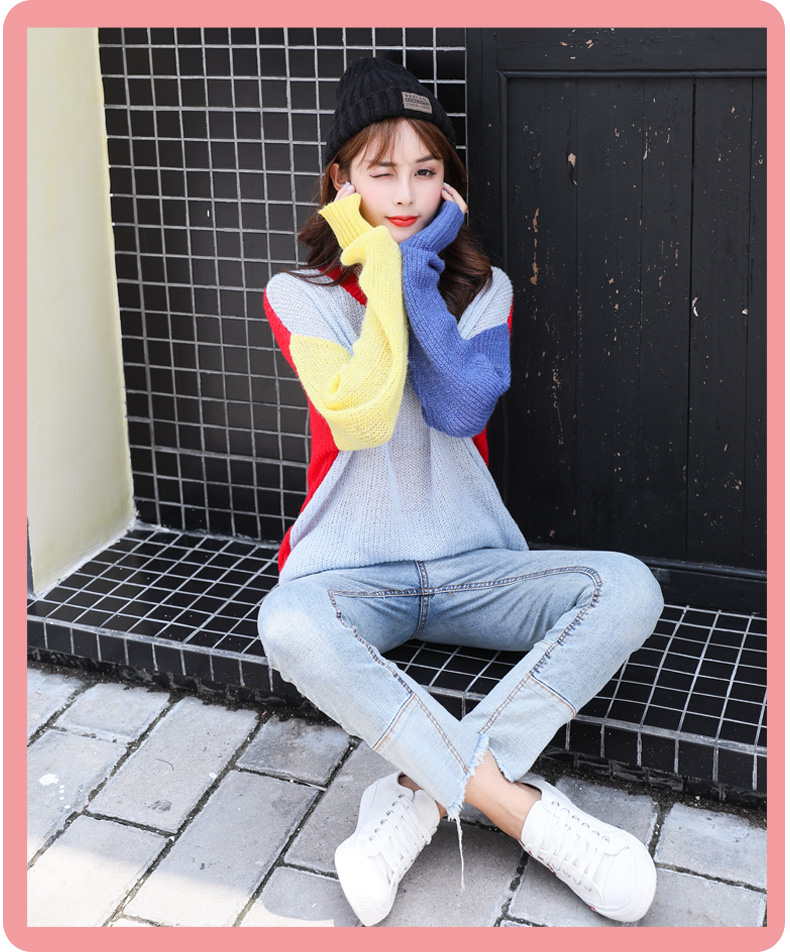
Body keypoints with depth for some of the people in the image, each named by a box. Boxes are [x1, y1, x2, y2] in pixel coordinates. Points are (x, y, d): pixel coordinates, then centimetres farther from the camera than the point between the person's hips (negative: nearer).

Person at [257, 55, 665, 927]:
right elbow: (360, 419, -18)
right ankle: (529, 812, -31)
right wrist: (389, 271, -13)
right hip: (352, 570, -2)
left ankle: (420, 794, -26)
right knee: (288, 627, -37)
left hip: (469, 567, 3)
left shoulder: (482, 288, 7)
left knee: (629, 587, -24)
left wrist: (414, 271, -12)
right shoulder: (298, 295, 0)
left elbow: (459, 408, -14)